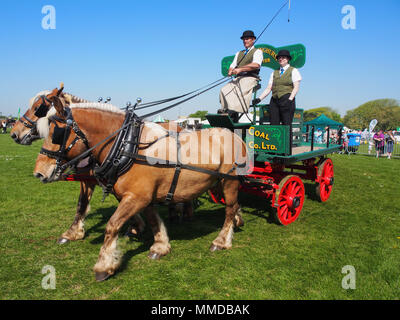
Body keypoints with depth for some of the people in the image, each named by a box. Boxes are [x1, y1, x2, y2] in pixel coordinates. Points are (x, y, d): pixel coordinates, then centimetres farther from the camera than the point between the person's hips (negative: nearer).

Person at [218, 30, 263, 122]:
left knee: (239, 91, -36)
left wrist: (240, 69, -16)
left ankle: (234, 113, -42)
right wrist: (230, 71, -4)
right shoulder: (239, 53, 31)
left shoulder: (257, 51, 11)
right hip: (238, 78, 6)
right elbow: (232, 66, 22)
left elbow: (256, 65, -10)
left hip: (250, 78, -6)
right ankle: (227, 110, -27)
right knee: (224, 90, -22)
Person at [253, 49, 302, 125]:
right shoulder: (274, 73, 22)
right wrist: (259, 99, 0)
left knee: (286, 126, -12)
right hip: (274, 100, 4)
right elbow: (268, 88, 15)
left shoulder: (293, 71, 11)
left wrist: (290, 99, -15)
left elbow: (296, 87, 0)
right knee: (273, 126, -6)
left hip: (286, 100, -4)